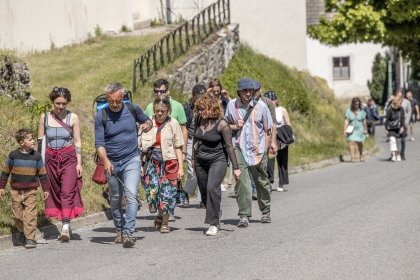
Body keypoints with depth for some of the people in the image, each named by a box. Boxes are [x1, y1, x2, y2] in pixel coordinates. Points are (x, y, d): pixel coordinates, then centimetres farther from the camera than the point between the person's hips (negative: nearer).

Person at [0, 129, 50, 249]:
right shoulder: (13, 155, -3)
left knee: (30, 215, -8)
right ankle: (22, 232, 31)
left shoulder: (36, 156, -1)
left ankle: (30, 238, -4)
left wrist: (46, 189, 9)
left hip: (31, 191, -1)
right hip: (16, 190, 1)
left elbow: (42, 174, 7)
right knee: (17, 214, 7)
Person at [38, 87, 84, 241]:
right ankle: (66, 226, 16)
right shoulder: (44, 117, 4)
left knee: (67, 191, -14)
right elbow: (40, 141, 7)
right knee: (55, 192, 6)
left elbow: (77, 141, 1)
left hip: (69, 158, -3)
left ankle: (66, 227, -17)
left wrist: (79, 163, -3)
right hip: (51, 158, 3)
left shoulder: (73, 118, -1)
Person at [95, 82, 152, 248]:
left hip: (131, 160, -1)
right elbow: (99, 143, -9)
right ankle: (119, 230, 33)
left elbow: (147, 120, 17)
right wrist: (105, 161, -27)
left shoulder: (133, 109, -2)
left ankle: (128, 233, -19)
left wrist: (147, 125, -8)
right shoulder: (101, 116, -6)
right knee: (115, 199, 13)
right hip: (112, 163, 1)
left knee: (131, 196, -16)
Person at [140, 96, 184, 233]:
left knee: (167, 193, -4)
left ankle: (165, 223, 11)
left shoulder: (173, 124, -1)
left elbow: (178, 147, 2)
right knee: (153, 190, -7)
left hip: (169, 163, -1)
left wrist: (181, 167, -3)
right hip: (152, 162, 1)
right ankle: (160, 215, 20)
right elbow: (142, 146, 8)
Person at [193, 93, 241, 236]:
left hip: (217, 160, -6)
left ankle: (214, 225, -15)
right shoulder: (199, 120, -2)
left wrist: (235, 167, -10)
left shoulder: (221, 124, -17)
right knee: (204, 191, 11)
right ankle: (216, 214, 38)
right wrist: (194, 159, 19)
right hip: (201, 160, 6)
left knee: (212, 188, -22)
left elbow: (229, 146, -13)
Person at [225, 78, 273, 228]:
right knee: (241, 182, -12)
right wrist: (235, 126, -9)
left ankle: (265, 211, 32)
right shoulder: (232, 105, 0)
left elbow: (267, 130, 2)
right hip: (240, 149, 0)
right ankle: (244, 215, -10)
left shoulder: (260, 106, -3)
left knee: (261, 182, 13)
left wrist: (264, 150, -3)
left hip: (258, 149, 0)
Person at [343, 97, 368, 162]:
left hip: (359, 129, 1)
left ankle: (361, 156, 32)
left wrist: (365, 129, 9)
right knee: (351, 142, -16)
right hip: (351, 130, -1)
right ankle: (352, 157, -17)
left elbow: (364, 121, 5)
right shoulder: (348, 111, -7)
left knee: (360, 143, 10)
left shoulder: (361, 111, -3)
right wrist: (345, 130, -16)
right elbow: (346, 121, -9)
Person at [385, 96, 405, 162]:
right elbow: (387, 119, -6)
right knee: (392, 140, -14)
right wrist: (386, 129, -6)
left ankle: (398, 155, 23)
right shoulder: (390, 110, -11)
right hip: (391, 128, -3)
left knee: (398, 141, 10)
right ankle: (393, 156, -17)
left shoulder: (401, 109, -3)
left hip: (398, 128, 3)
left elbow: (403, 118, 0)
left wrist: (402, 127, -11)